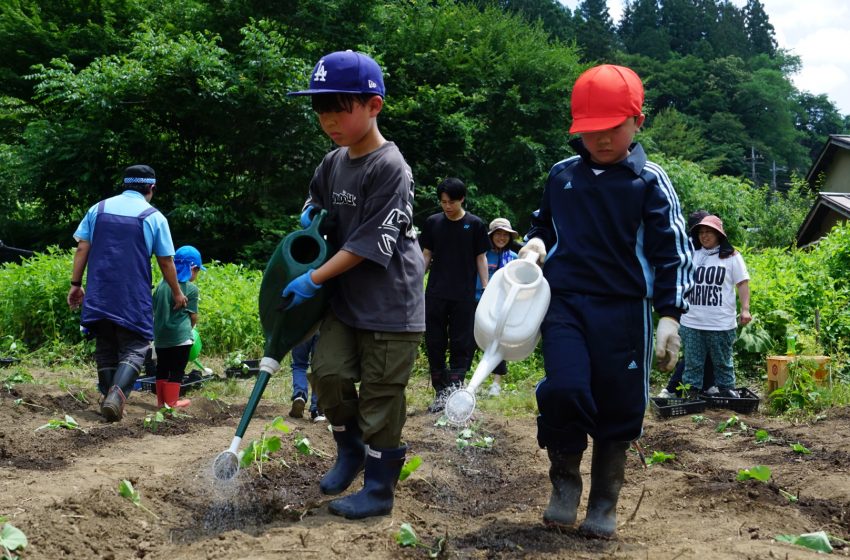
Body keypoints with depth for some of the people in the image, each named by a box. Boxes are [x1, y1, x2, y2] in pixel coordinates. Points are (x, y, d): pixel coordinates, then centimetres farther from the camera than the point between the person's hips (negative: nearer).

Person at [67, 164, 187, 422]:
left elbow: (82, 248, 5)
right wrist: (177, 293, 15)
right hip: (134, 299, -3)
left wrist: (76, 284, 10)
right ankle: (117, 392, -23)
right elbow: (166, 261, 3)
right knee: (134, 348, 1)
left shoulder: (99, 208, 8)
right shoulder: (154, 217, -1)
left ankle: (108, 399, 15)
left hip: (99, 294, 3)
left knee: (105, 349, 15)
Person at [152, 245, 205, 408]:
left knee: (162, 368, 15)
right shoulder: (191, 289, -10)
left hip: (160, 335, 6)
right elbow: (193, 316, -5)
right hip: (180, 337, -6)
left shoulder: (162, 285, 4)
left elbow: (155, 309, 10)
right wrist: (191, 326, 14)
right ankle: (172, 401, 7)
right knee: (177, 370, 4)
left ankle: (161, 400, 22)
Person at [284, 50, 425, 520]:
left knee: (379, 395, -1)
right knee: (328, 372, -2)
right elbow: (317, 200, 30)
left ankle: (379, 489, 11)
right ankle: (350, 449, 24)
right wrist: (308, 219, 7)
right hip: (345, 299, 7)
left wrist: (314, 280, -15)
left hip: (390, 304, -7)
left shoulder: (390, 168, -17)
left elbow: (370, 244, -19)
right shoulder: (333, 164, 7)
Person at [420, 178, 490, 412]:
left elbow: (481, 258, 4)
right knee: (434, 344, 3)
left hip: (464, 296, -2)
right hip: (435, 294, 2)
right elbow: (426, 255, 12)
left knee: (461, 346, -2)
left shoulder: (475, 224, 0)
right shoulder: (432, 222, 5)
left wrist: (486, 289, -1)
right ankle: (440, 393, 11)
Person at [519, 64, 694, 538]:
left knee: (618, 407, 3)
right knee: (564, 390, -16)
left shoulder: (650, 182, -2)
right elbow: (545, 224, 25)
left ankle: (605, 503, 22)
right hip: (565, 302, 2)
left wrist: (670, 316, -10)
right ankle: (565, 483, 9)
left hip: (623, 309, -1)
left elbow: (673, 252, -2)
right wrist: (536, 244, 1)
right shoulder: (561, 175, 8)